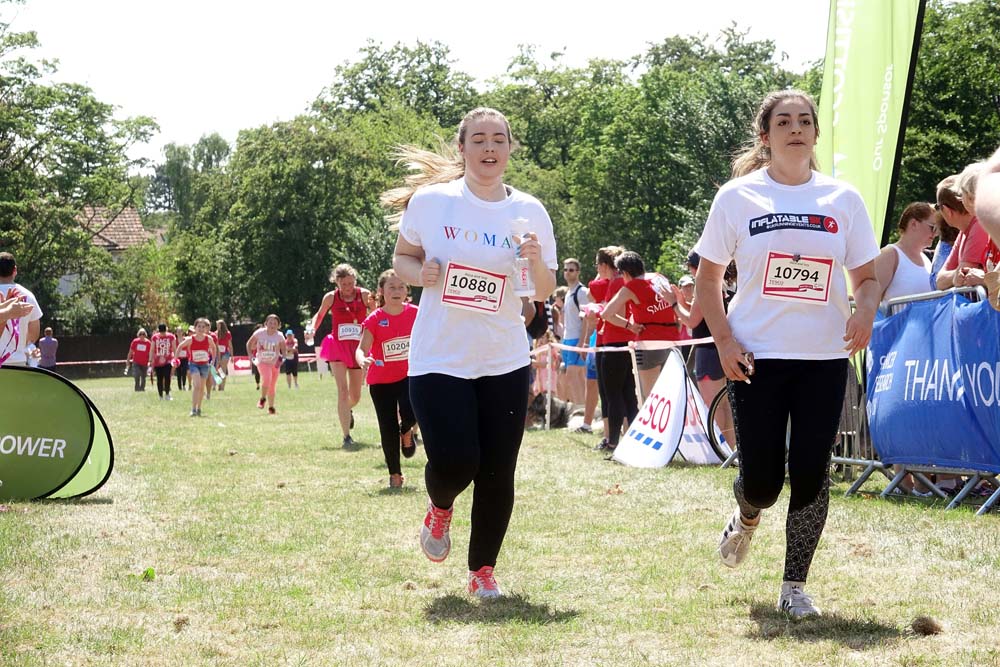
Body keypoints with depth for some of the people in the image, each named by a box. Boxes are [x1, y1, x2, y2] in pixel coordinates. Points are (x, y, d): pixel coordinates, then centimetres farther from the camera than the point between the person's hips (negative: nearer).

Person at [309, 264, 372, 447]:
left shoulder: (364, 295, -5)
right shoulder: (331, 297, -2)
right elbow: (319, 315, 15)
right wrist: (312, 329, -2)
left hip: (358, 348, 1)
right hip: (337, 347, -1)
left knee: (355, 396, 11)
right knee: (343, 390, -17)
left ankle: (347, 411, 50)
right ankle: (346, 437, -16)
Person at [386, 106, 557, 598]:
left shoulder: (529, 212, 1)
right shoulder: (430, 201, -4)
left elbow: (544, 293, 4)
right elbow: (402, 257, 10)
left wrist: (536, 261, -18)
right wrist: (420, 273, -13)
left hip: (504, 362, 2)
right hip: (438, 360, -2)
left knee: (497, 475, 2)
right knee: (454, 463, -13)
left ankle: (482, 570, 20)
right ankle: (440, 507, 24)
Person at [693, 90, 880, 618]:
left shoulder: (843, 199, 5)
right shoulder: (738, 197, 1)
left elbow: (867, 277, 10)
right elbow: (707, 279, 6)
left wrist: (865, 309, -13)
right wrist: (724, 341, -8)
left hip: (824, 358, 1)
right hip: (756, 357, -1)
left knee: (810, 472, -3)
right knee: (761, 479, -3)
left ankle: (794, 586, 12)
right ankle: (746, 518, 34)